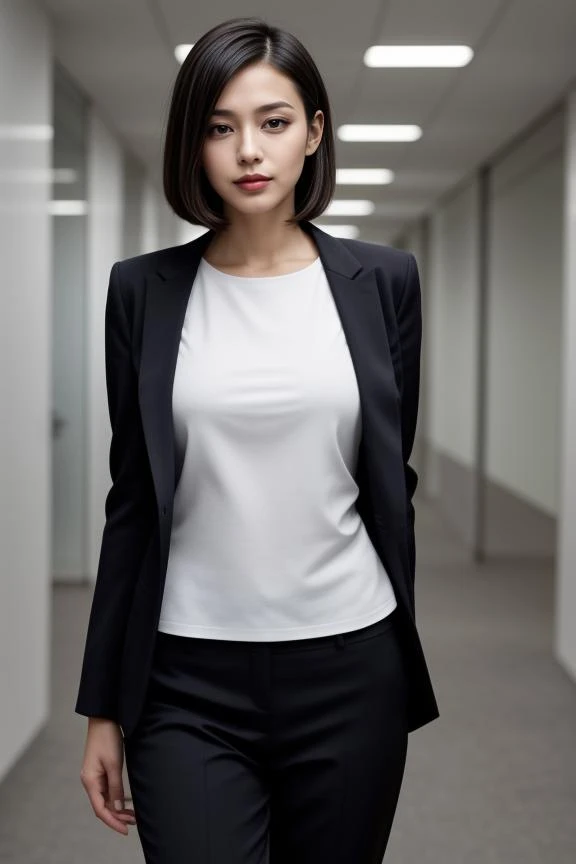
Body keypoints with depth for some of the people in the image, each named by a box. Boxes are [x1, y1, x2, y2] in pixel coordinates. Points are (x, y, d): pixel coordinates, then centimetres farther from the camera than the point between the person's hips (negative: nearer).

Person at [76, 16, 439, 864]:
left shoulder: (383, 280, 2)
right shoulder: (144, 289, 1)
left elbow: (392, 479, 8)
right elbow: (132, 499, 4)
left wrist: (397, 662, 12)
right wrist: (104, 705, 4)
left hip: (348, 668, 1)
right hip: (188, 678, 0)